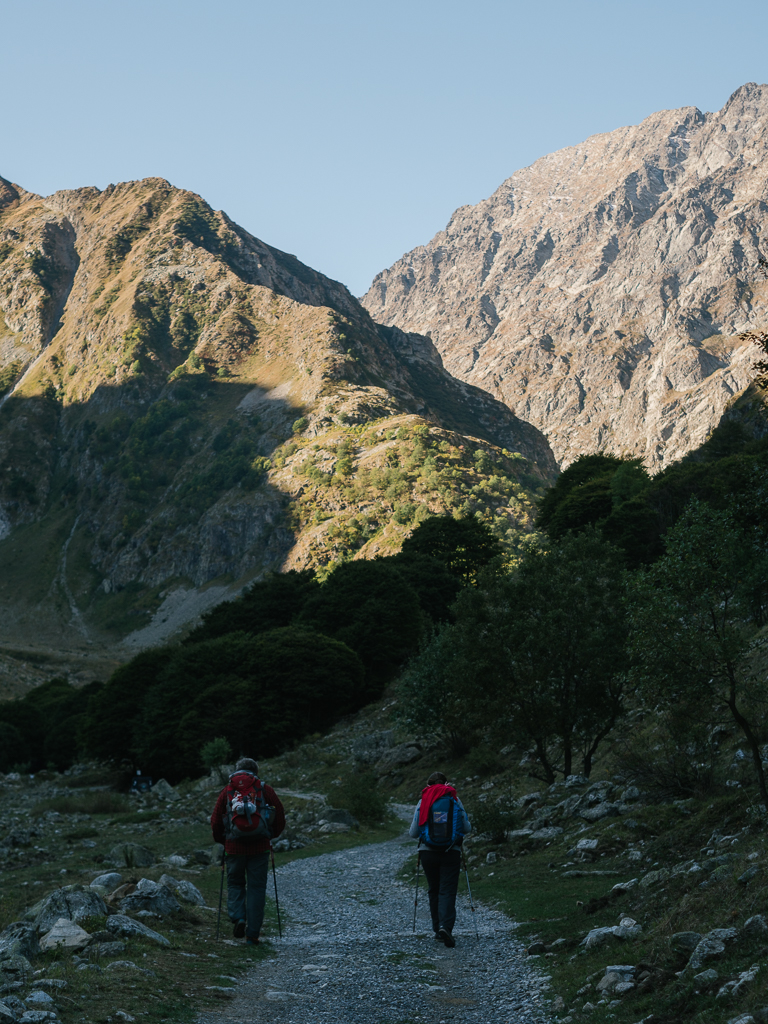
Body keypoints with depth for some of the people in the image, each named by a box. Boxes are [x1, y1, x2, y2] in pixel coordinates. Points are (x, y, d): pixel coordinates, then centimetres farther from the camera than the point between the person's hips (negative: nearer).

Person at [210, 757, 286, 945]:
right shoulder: (265, 790, 2)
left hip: (234, 846, 1)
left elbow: (215, 821, 4)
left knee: (235, 884, 19)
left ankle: (238, 917, -5)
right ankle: (252, 934, 5)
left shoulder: (227, 790, 4)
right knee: (256, 888, 7)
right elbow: (280, 818, 3)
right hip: (260, 847, 0)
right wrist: (271, 835, 21)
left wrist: (220, 839, 21)